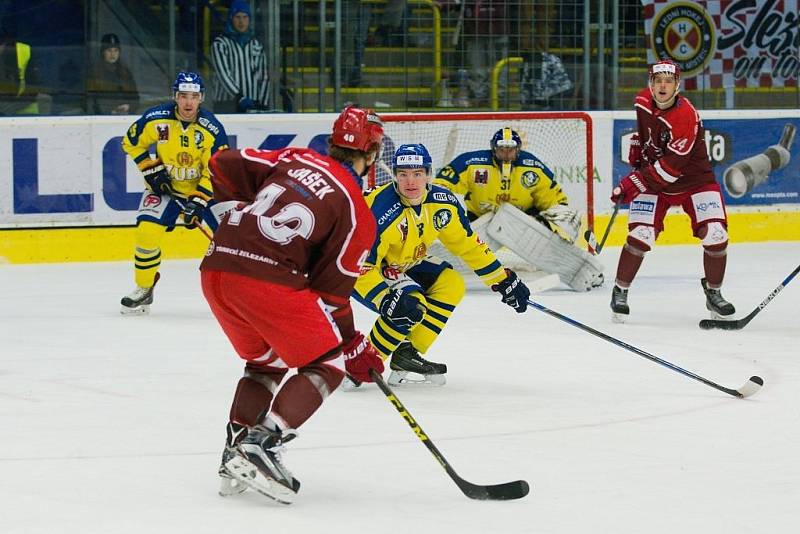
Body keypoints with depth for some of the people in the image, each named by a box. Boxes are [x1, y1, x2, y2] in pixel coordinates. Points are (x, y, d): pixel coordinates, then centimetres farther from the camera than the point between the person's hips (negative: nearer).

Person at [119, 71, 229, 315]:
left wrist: (198, 202, -25)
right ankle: (143, 289, 1)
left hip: (206, 187, 0)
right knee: (147, 230, -17)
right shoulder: (156, 119, -18)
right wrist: (152, 170, -10)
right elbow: (131, 142, -1)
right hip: (165, 185, 0)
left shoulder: (213, 129, -20)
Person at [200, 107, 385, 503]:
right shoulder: (358, 213, 3)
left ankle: (236, 455, 20)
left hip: (215, 269, 7)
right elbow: (332, 290, 4)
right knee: (327, 364, 8)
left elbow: (225, 165, 17)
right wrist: (354, 348, 14)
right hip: (268, 280, -7)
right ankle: (261, 446, -7)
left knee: (265, 360, 27)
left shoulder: (295, 159, 16)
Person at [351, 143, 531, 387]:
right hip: (359, 271, -8)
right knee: (412, 306, -28)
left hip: (401, 266, 8)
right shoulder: (382, 211, -33)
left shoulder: (442, 202, -11)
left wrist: (504, 281, 4)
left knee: (451, 285, -3)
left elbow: (467, 243, 3)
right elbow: (361, 266, -34)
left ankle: (406, 356, 0)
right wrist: (386, 300, -47)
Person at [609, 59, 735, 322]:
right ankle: (620, 292, 4)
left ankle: (713, 293, 8)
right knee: (640, 236, -14)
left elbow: (672, 166, -31)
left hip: (693, 179, -3)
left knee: (715, 236, -15)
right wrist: (637, 146, 13)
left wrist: (634, 183, -31)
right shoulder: (643, 101, -7)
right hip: (653, 177, 3)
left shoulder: (686, 116, -28)